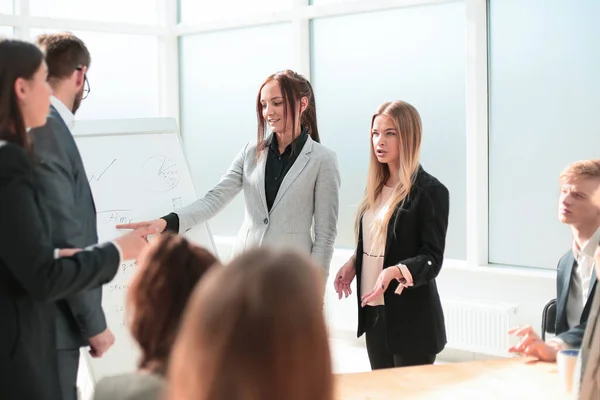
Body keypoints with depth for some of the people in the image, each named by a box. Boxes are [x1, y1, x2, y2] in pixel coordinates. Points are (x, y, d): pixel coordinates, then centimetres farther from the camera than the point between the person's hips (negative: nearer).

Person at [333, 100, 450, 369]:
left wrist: (395, 271, -30)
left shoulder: (430, 191, -11)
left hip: (411, 315, -7)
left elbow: (432, 259, -14)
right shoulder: (377, 187, 12)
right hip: (374, 310, 7)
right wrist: (353, 264, 4)